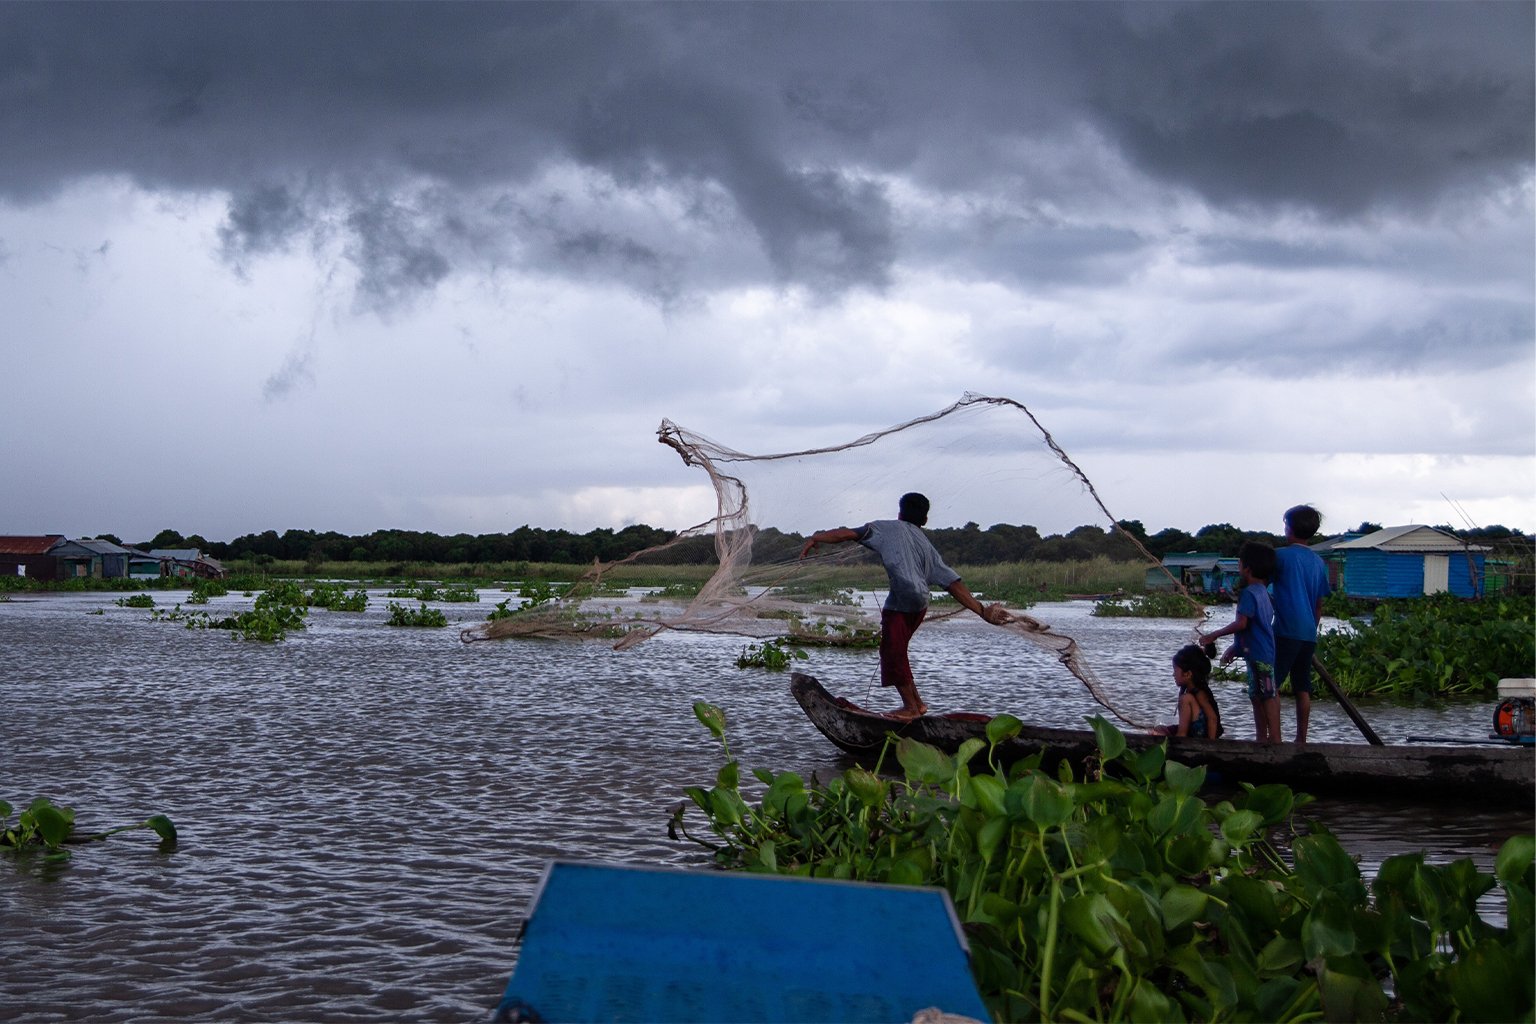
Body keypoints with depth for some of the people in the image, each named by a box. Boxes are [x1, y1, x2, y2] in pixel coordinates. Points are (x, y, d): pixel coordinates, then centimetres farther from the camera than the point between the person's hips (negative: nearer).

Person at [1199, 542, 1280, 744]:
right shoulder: (1262, 592, 16)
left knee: (1267, 696, -9)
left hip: (1258, 656, -10)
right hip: (1263, 653, 10)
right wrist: (1234, 649, 25)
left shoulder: (1249, 593, -15)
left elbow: (1241, 623, -24)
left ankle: (1275, 739, -9)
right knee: (1258, 696, 14)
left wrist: (1214, 635, -14)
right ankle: (1262, 738, 18)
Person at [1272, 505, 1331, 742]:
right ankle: (1301, 739, 10)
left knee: (1271, 684, -6)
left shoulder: (1281, 555, -6)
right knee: (1303, 689, 9)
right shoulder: (1319, 563, 13)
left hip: (1287, 631, -7)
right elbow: (1319, 605, 17)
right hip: (1309, 634, 7)